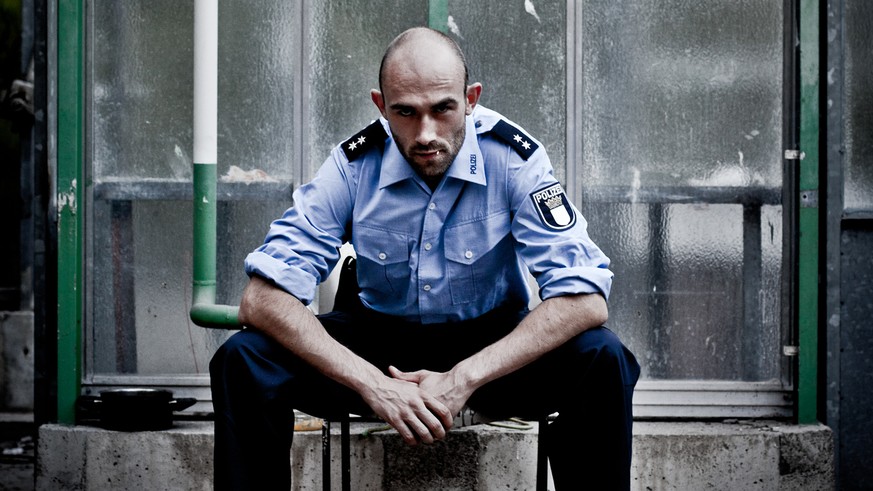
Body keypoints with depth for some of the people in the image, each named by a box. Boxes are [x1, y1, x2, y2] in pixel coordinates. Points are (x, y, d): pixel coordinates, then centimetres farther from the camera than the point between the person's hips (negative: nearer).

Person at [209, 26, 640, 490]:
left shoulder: (513, 157, -19)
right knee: (244, 359, -23)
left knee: (601, 359, -30)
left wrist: (464, 379, -34)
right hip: (380, 335, 1)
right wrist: (373, 384, -34)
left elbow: (585, 299, -25)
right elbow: (262, 299, -22)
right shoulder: (353, 165, -16)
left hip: (494, 339, 0)